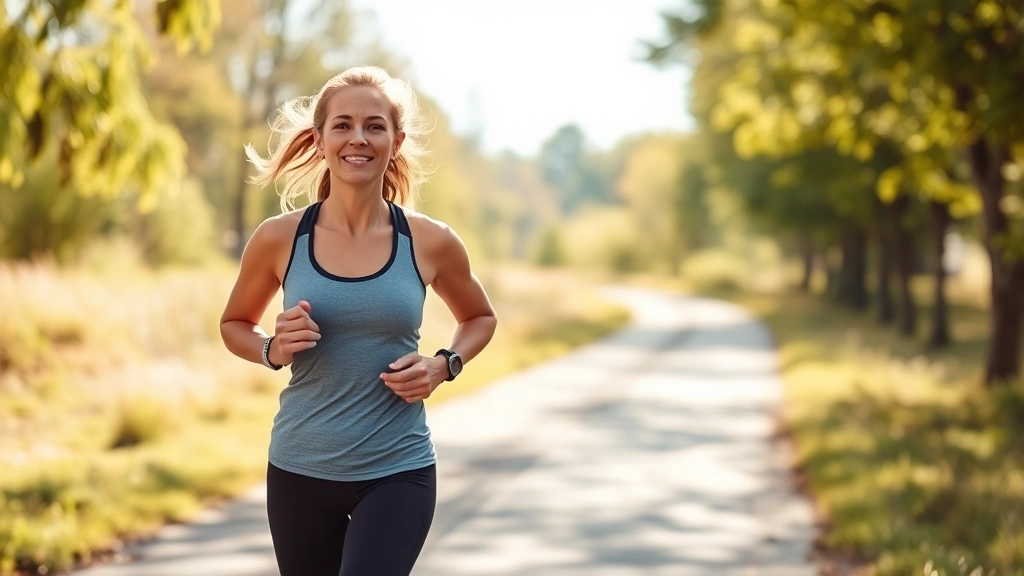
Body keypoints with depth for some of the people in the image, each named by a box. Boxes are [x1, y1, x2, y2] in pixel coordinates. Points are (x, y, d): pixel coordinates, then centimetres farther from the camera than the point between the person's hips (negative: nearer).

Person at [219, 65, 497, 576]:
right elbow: (234, 325, 12)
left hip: (398, 472, -1)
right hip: (299, 471, 2)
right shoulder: (279, 239, -5)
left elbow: (479, 317, 14)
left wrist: (444, 365, -6)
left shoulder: (430, 243, -5)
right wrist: (274, 350, -10)